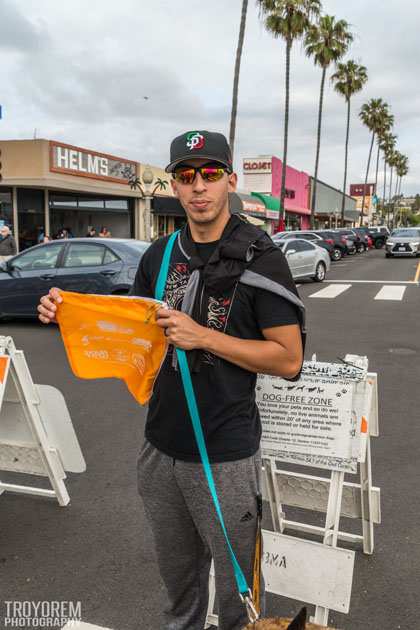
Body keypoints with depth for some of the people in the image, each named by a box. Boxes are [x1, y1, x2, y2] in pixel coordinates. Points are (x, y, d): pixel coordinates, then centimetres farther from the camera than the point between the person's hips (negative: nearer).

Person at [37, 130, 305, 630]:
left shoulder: (260, 259, -12)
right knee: (177, 571, 26)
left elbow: (289, 360, -14)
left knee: (236, 581, 16)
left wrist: (204, 336, -23)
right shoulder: (159, 256, 4)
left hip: (225, 456, -5)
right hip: (161, 446, 5)